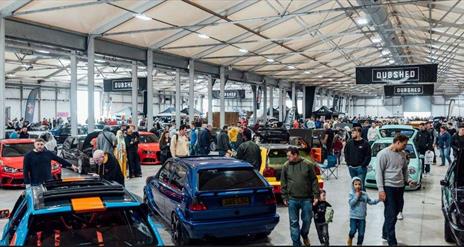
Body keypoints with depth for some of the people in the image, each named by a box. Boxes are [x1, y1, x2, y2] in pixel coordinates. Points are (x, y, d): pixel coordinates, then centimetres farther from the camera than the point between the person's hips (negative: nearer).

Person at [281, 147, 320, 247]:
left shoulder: (308, 165, -3)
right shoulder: (286, 166, 1)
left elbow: (314, 181, -1)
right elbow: (283, 183, 5)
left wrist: (316, 195, -4)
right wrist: (284, 197, 2)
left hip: (306, 199, -1)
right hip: (292, 199, 1)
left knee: (307, 220, 9)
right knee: (294, 222, 6)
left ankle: (304, 235, 39)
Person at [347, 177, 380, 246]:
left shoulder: (365, 194, 8)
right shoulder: (351, 194, -4)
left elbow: (370, 201, 13)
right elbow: (351, 203, -16)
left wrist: (378, 200, 1)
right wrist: (357, 196, -16)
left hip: (362, 217, 3)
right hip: (353, 217, -3)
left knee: (361, 234, 3)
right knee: (353, 231, -12)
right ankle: (350, 240, 19)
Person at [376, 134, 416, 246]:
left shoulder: (403, 154, 10)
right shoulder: (384, 154, -11)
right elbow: (379, 172, -12)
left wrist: (408, 180, 5)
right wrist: (381, 189, -16)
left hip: (400, 187, 7)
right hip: (388, 187, -7)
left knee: (395, 212, 14)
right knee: (391, 215, -5)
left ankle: (385, 234, 31)